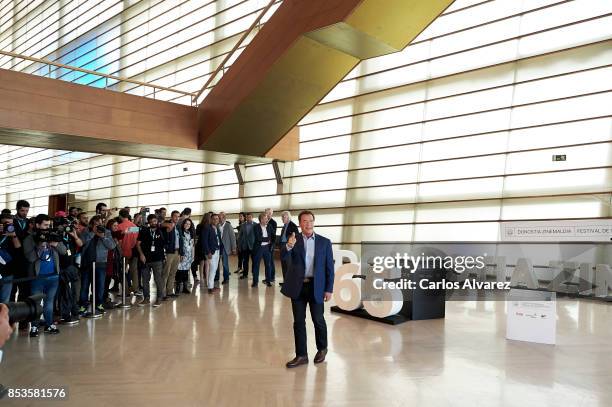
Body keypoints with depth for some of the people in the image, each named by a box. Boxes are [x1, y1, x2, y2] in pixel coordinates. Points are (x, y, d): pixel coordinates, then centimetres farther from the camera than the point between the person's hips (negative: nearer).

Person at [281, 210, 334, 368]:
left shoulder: (324, 242, -1)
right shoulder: (293, 239, 1)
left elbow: (329, 267, 1)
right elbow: (283, 258, -13)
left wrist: (329, 289, -4)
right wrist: (288, 246, -34)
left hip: (316, 287, -1)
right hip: (298, 286, 1)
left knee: (318, 320, 10)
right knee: (298, 321, 8)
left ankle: (322, 348, 33)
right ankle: (301, 355, 19)